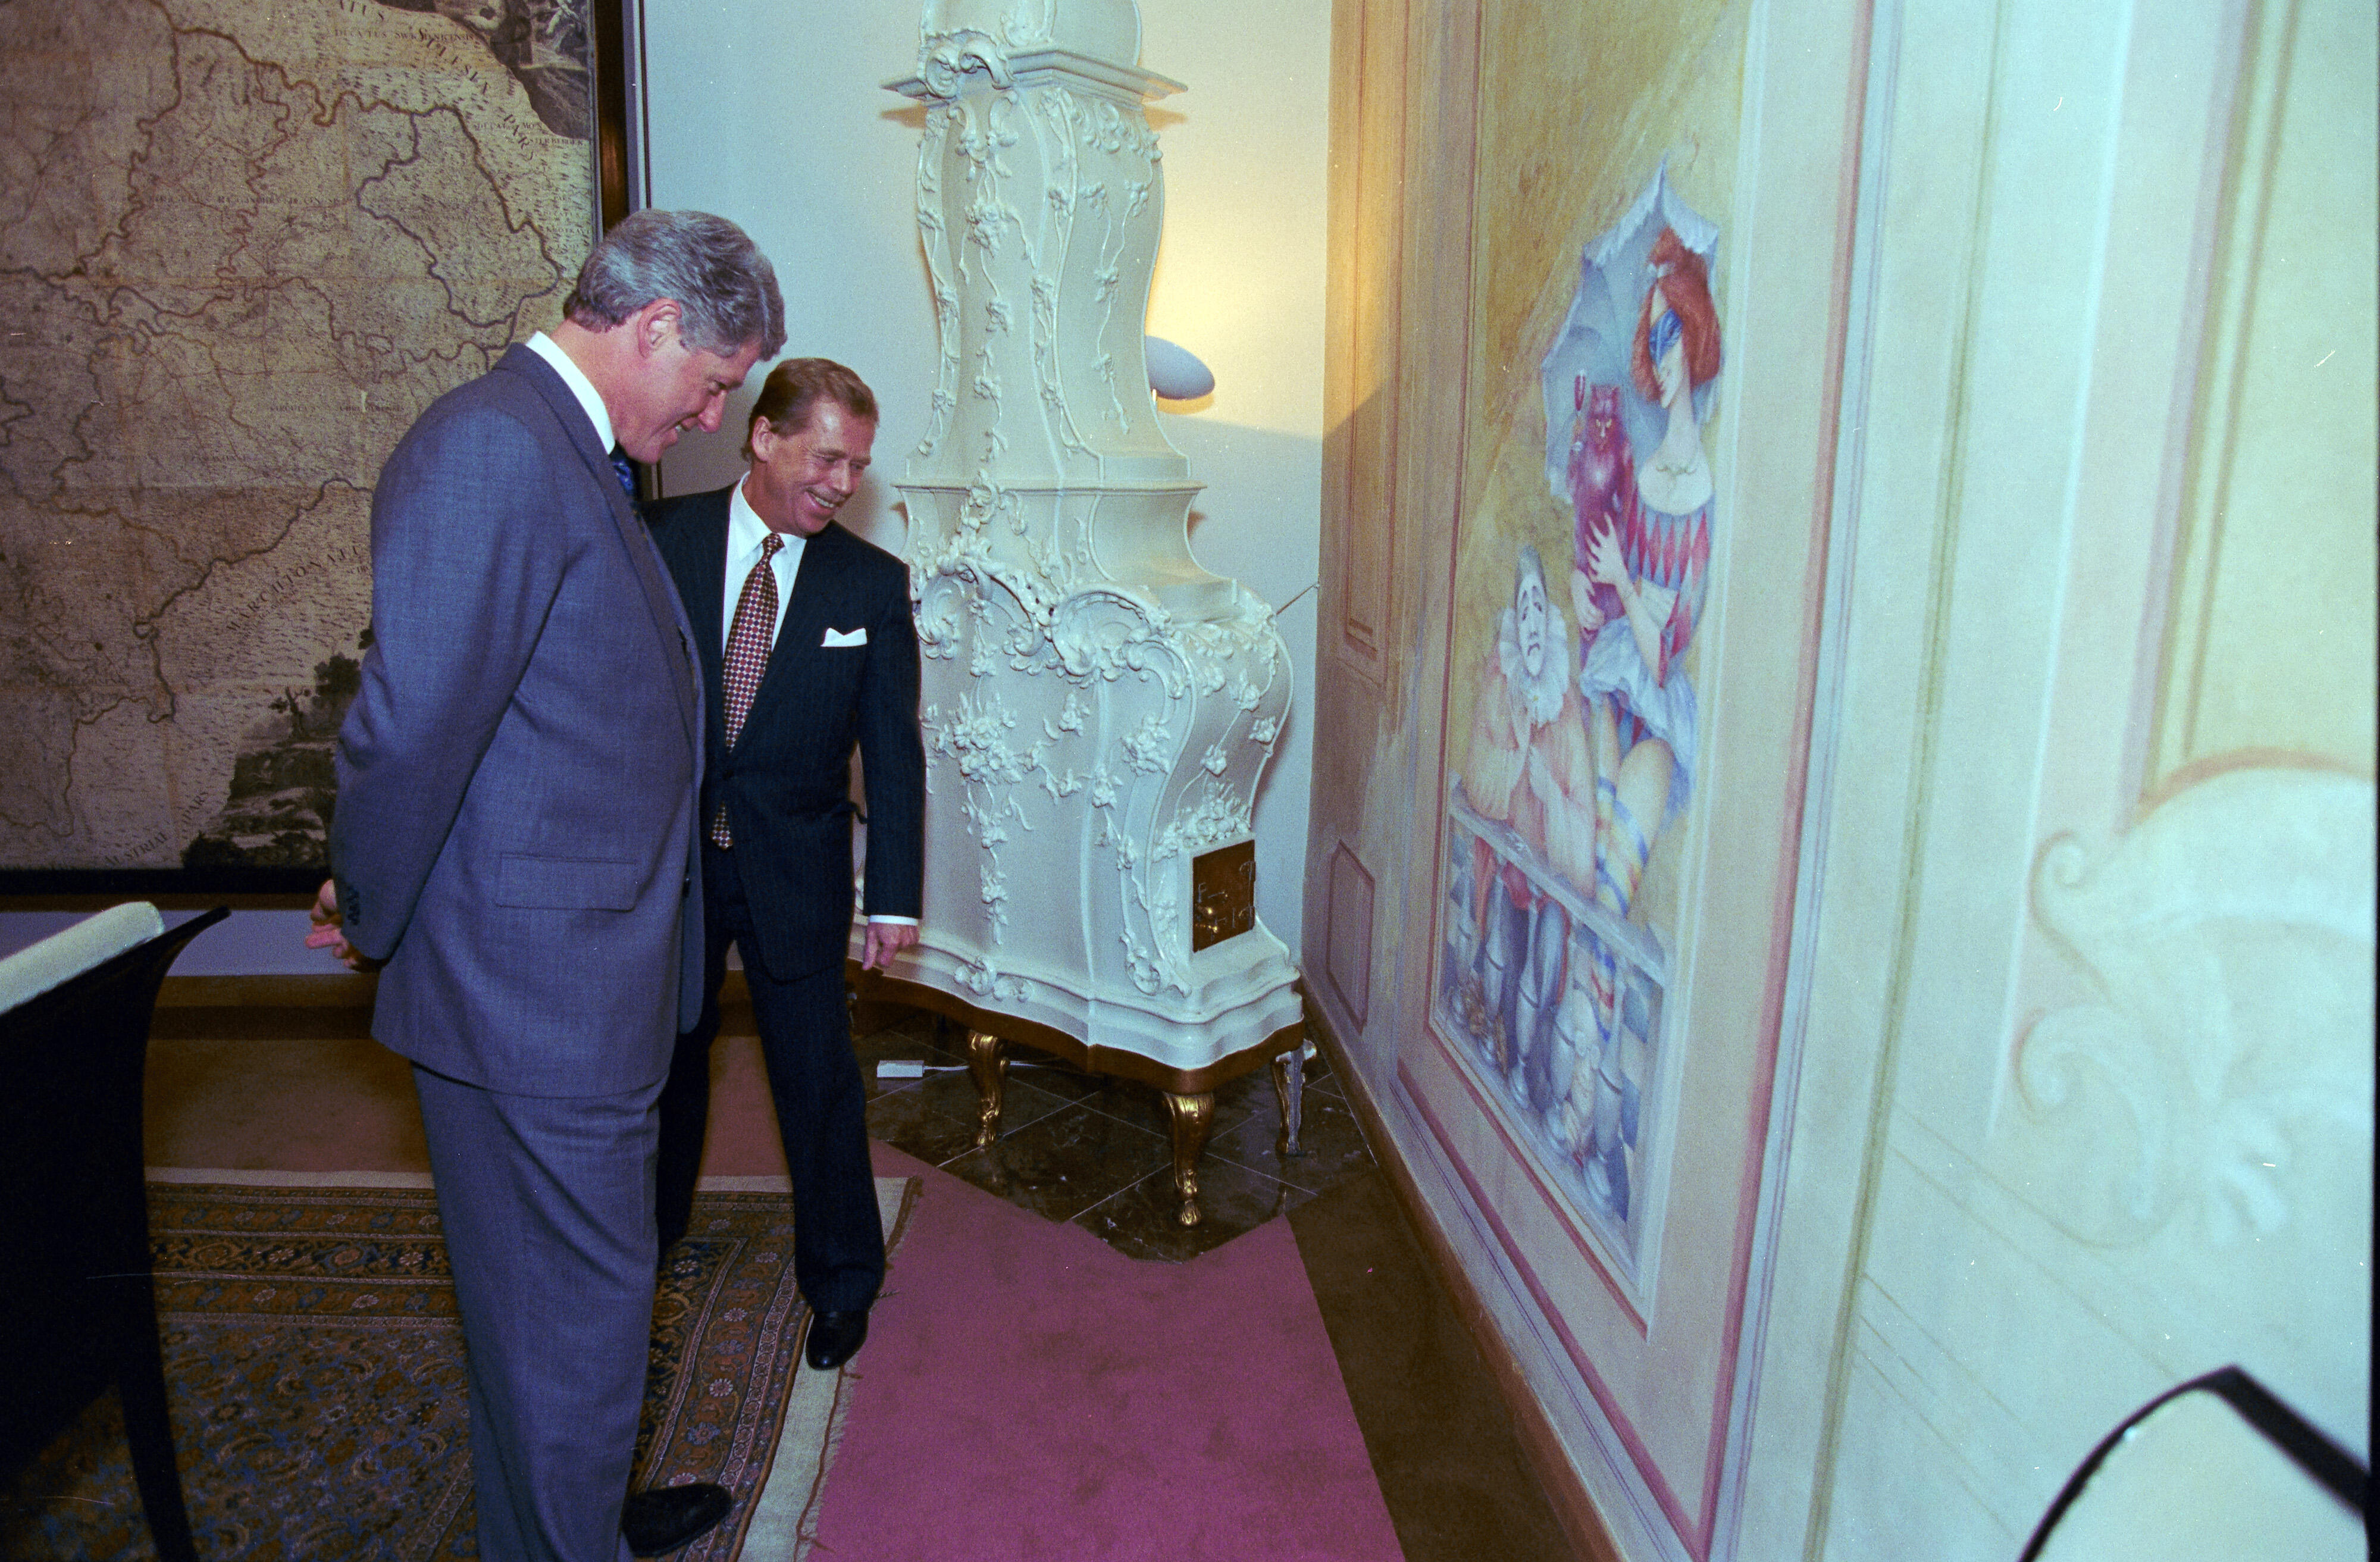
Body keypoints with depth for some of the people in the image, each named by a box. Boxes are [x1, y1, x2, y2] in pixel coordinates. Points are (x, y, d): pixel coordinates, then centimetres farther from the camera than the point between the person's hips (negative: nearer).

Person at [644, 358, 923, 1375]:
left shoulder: (872, 585, -6)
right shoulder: (661, 541, -5)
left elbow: (893, 749, -4)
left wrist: (895, 895, -7)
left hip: (794, 871, -1)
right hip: (665, 860, 2)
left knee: (817, 1078, 6)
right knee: (664, 1057, 20)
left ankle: (841, 1281, 27)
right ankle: (650, 1233, 46)